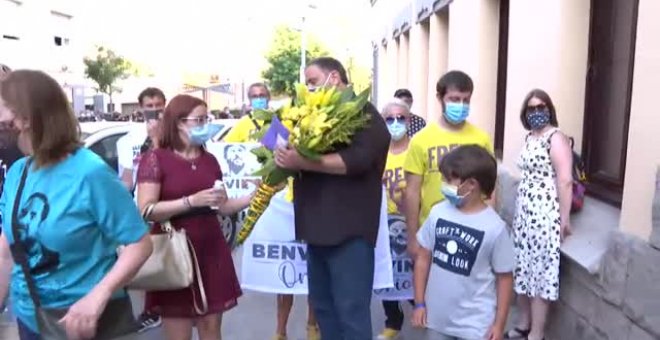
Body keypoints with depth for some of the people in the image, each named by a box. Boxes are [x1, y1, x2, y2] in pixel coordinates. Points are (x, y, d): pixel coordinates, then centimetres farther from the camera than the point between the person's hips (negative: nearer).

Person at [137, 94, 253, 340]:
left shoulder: (210, 160, 11)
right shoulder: (156, 159, -7)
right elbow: (146, 210, -15)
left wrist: (253, 197, 1)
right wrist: (192, 200, -23)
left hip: (211, 252, 5)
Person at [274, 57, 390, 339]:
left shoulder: (364, 115, -6)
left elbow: (357, 160, -22)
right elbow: (303, 151, 25)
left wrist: (301, 161, -26)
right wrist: (286, 156, 2)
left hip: (349, 231, -8)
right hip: (319, 227, 9)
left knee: (351, 310, -3)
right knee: (322, 304, 16)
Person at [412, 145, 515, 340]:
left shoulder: (494, 227, -17)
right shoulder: (438, 213, -7)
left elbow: (505, 277, -8)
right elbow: (424, 258, 2)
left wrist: (499, 323, -6)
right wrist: (419, 303, 2)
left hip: (475, 323, -4)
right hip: (437, 316, 4)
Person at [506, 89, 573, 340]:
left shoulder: (556, 138, -11)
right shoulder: (529, 138, 13)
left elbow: (565, 181, -17)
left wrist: (564, 218, -19)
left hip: (545, 214, -8)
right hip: (524, 212, 8)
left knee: (540, 270, -2)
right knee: (522, 268, 13)